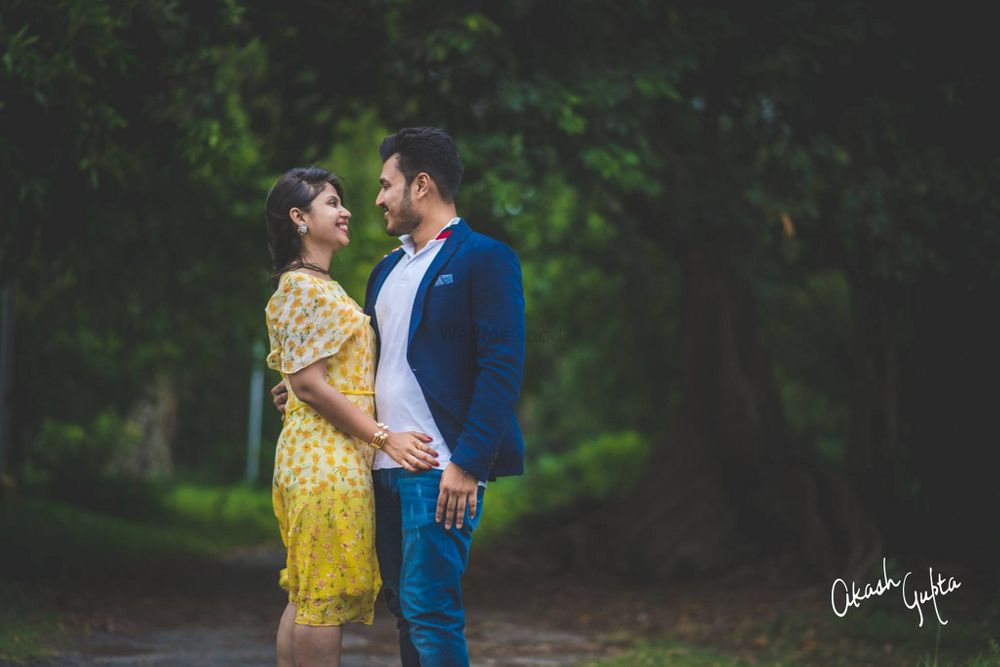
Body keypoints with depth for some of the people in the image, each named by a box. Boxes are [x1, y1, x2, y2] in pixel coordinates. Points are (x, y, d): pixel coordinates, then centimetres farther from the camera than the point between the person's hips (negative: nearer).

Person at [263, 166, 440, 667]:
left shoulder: (322, 287, 19)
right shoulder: (303, 288, -10)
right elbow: (308, 383, -17)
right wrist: (384, 438, -16)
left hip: (324, 453, 10)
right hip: (327, 455, -10)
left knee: (307, 596, 9)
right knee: (326, 598, -8)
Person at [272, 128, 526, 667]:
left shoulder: (483, 259, -5)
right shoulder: (387, 269, 21)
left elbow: (502, 368, -13)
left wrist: (467, 464, -19)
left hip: (441, 471, -8)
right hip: (386, 469, 8)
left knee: (429, 610, -12)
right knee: (406, 608, 10)